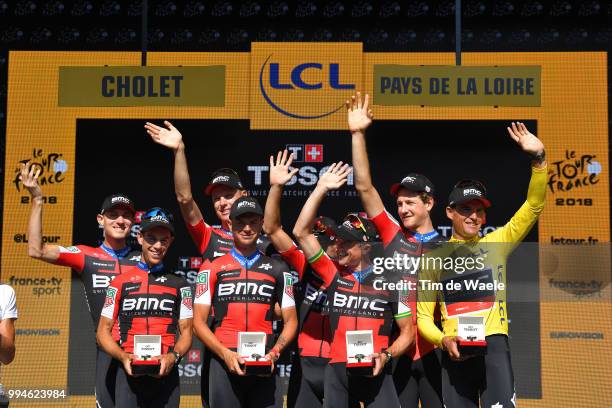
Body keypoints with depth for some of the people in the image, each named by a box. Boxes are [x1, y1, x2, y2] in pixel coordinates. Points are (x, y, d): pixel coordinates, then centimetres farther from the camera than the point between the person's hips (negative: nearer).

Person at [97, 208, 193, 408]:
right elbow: (103, 331, 9)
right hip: (129, 373, 0)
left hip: (166, 374, 1)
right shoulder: (120, 282, 9)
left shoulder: (179, 284, 10)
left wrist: (173, 357, -11)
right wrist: (123, 356, -8)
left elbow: (186, 332, 9)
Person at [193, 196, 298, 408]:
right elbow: (199, 322, 5)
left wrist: (274, 353, -6)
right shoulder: (213, 268, 8)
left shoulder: (277, 269, 13)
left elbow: (290, 321, 12)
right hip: (224, 361, -1)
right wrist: (226, 354, -10)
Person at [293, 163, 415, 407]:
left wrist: (386, 355, -11)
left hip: (376, 372, -2)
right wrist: (321, 188, 0)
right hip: (337, 371, 3)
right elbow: (301, 232, 2)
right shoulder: (333, 274, 8)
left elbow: (407, 331, 8)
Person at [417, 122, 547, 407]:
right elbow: (424, 315, 14)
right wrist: (443, 339, -6)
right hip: (454, 353, 2)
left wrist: (538, 159, -12)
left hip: (493, 345, -2)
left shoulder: (496, 243, 9)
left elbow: (534, 206, 0)